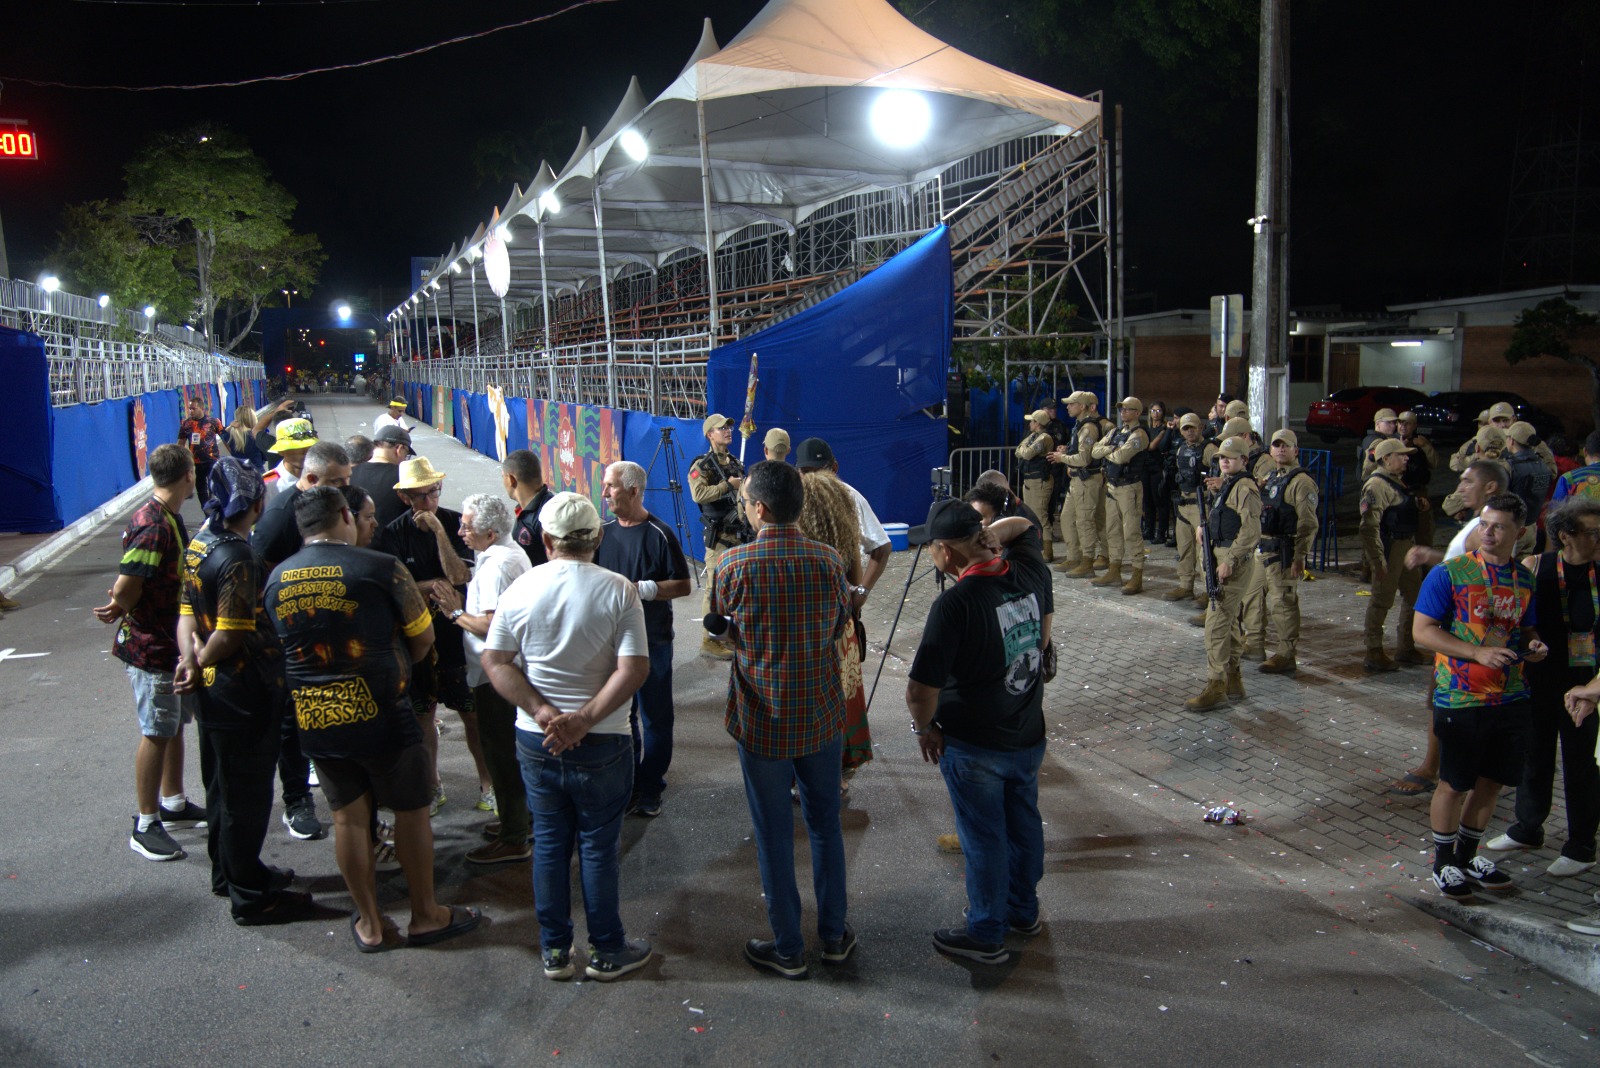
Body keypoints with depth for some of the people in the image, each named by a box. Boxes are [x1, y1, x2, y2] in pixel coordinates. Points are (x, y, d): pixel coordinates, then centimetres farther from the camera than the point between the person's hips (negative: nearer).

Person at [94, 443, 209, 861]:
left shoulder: (168, 519, 8)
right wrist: (122, 607, -5)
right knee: (157, 732, 0)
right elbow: (124, 591, -26)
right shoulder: (153, 526, -25)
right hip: (152, 648, -9)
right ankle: (146, 826, 11)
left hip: (173, 642, 9)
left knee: (176, 723, 19)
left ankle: (174, 803, 33)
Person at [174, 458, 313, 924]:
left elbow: (186, 611, 6)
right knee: (248, 797, 3)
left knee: (224, 788, 22)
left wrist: (189, 660, -8)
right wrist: (202, 662, -9)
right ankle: (250, 896, 14)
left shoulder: (198, 546, 5)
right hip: (245, 694, -10)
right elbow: (232, 633, -26)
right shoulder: (239, 558, -24)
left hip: (213, 692, 10)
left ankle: (229, 872, 38)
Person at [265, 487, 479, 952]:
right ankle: (426, 915, 22)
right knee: (411, 809, 11)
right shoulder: (380, 568, -13)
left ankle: (371, 924, 25)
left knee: (348, 816, 14)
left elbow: (284, 646, 13)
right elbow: (423, 638, -5)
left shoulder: (277, 579, 1)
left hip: (312, 719, 5)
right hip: (379, 713, -4)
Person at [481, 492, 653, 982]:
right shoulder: (619, 590, -11)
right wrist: (583, 720, -17)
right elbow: (634, 669, -18)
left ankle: (554, 951, 26)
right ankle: (607, 951, 22)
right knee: (598, 845, 9)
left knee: (548, 841, 14)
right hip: (601, 742, -2)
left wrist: (545, 714, -10)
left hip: (535, 739, 3)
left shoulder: (521, 589, -3)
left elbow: (494, 661, -4)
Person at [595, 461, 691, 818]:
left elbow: (683, 586, -10)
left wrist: (641, 588, -20)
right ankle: (627, 786, 27)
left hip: (652, 641, -5)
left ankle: (650, 790, 17)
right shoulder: (604, 531, 6)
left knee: (655, 718, 5)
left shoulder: (659, 534, -11)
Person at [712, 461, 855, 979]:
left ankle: (787, 949, 23)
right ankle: (834, 935, 31)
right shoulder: (828, 560, -8)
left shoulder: (736, 563, -16)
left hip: (762, 721, -3)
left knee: (774, 834, 10)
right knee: (825, 823, 18)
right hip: (821, 716, 3)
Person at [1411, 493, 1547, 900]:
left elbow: (1526, 628, 21)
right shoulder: (1449, 573, -10)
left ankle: (1467, 855, 33)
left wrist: (1533, 645, -3)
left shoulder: (1524, 580, 7)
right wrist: (1478, 653, -21)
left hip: (1511, 697, 5)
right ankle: (1443, 862, 22)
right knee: (1454, 784, 4)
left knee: (1492, 780, 14)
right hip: (1461, 698, -5)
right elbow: (1422, 630, -13)